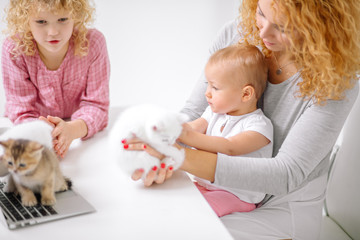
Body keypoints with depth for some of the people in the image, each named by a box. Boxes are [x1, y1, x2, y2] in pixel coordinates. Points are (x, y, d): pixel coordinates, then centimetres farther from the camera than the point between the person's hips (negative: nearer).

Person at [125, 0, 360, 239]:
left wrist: (184, 158, -39)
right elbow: (194, 112, -3)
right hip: (224, 189, 5)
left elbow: (286, 175, -29)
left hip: (281, 212, -4)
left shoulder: (336, 83, -23)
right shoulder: (235, 34, -9)